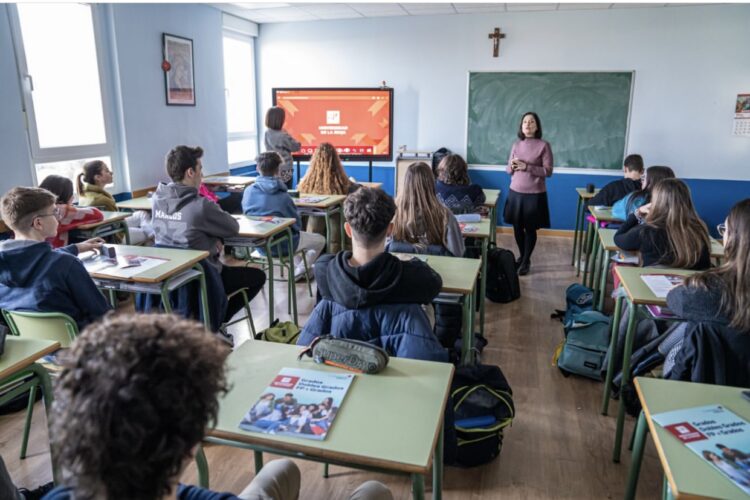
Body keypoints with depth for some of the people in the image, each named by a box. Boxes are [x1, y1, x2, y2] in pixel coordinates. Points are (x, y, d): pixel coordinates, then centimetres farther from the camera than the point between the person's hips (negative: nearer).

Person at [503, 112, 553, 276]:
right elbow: (508, 169, 11)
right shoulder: (516, 145, 6)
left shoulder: (544, 145, -7)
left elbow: (548, 171, -10)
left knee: (530, 228, 4)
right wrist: (512, 166, -13)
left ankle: (526, 261, 19)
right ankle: (521, 256, 30)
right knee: (517, 227, 10)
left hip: (534, 194, -4)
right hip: (515, 192, 4)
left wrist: (527, 167, -20)